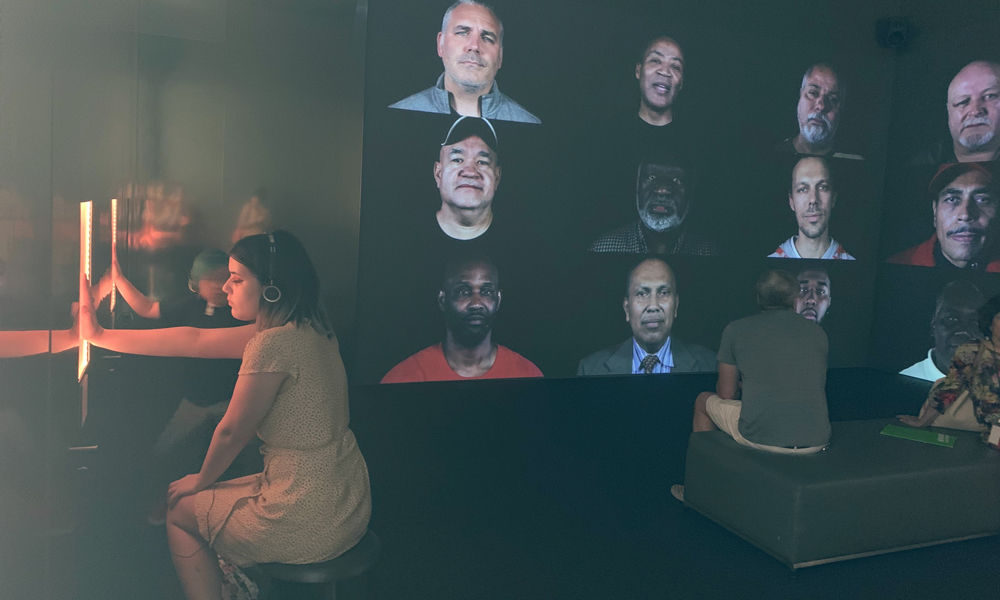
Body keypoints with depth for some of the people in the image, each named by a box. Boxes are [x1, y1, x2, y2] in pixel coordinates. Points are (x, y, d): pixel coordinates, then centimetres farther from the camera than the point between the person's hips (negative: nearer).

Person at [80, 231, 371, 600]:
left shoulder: (275, 343, -24)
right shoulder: (303, 328, 4)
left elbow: (233, 430, -12)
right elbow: (196, 341, 9)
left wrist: (202, 480, 8)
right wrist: (101, 336, 13)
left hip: (310, 520, -8)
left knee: (181, 510, 16)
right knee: (211, 499, 29)